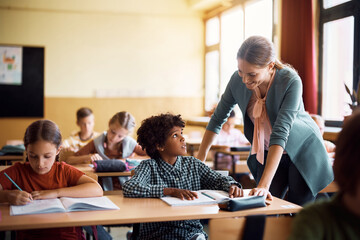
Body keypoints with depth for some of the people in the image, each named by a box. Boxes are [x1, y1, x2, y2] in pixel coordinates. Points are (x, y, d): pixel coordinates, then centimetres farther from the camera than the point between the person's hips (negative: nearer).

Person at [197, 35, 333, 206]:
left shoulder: (291, 81, -29)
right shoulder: (238, 80, -16)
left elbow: (280, 133, -35)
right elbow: (218, 118, -3)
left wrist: (264, 184, -40)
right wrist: (199, 159, -4)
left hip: (302, 151, -3)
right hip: (267, 153, 4)